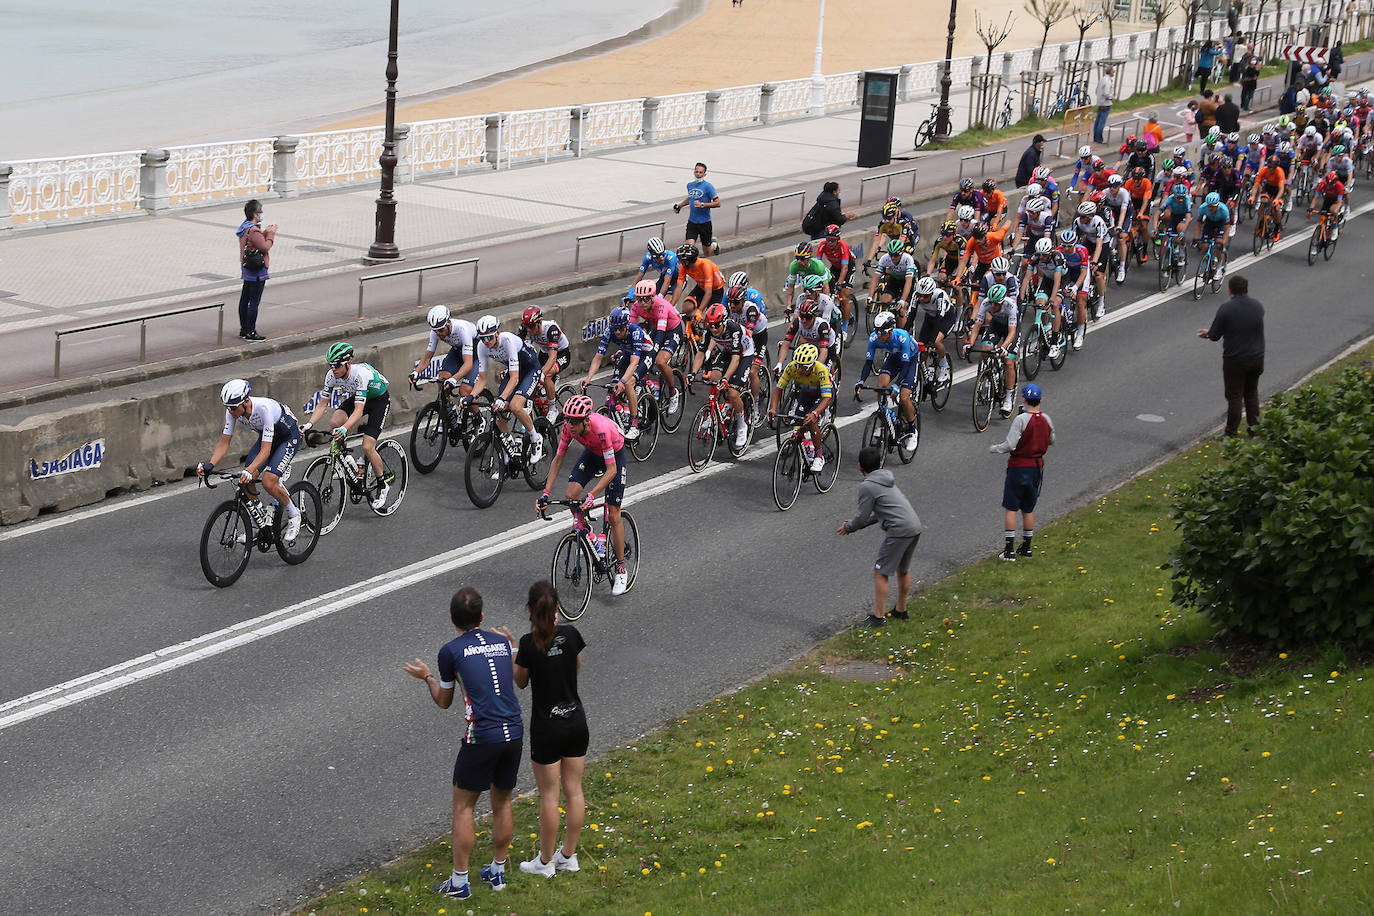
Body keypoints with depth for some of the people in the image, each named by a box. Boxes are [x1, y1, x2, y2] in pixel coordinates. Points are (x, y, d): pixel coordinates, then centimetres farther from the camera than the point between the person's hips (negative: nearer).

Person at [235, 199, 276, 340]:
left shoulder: (245, 227, 9)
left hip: (246, 268, 11)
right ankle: (251, 332, -3)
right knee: (254, 302, -5)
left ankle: (243, 329, 23)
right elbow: (265, 247, -21)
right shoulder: (253, 231, -22)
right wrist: (271, 234, -8)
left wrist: (266, 232, 10)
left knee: (245, 299, 15)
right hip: (257, 270, -11)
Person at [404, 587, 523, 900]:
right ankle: (498, 871, 30)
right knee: (502, 802, 20)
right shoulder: (502, 642, 10)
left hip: (481, 739, -5)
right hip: (514, 733, 5)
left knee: (463, 806, 9)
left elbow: (444, 701, 12)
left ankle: (459, 882, 12)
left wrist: (427, 677, 30)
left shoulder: (451, 651, -2)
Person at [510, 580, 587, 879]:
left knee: (549, 796, 7)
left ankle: (545, 861, 18)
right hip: (576, 722, 4)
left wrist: (509, 650, 5)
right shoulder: (570, 634, -7)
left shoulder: (529, 643, -18)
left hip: (547, 728, -4)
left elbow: (520, 682, -5)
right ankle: (568, 855, 24)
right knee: (574, 790, 13)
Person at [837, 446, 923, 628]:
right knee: (903, 570, 22)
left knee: (880, 572, -1)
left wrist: (848, 527, 13)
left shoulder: (867, 486, -9)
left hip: (899, 530, -9)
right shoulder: (887, 480, 20)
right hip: (915, 526, 9)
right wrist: (857, 524, 26)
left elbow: (862, 517, -6)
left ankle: (878, 617, 0)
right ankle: (901, 610, 35)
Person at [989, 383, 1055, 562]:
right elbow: (1051, 441, 14)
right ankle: (1026, 547, 22)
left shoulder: (1021, 419, -19)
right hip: (1037, 467, 5)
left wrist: (994, 448, -3)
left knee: (1011, 509, 1)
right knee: (1028, 510, 16)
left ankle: (1009, 550, -2)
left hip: (1018, 467, -5)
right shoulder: (1046, 419, 0)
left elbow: (1010, 445, -21)